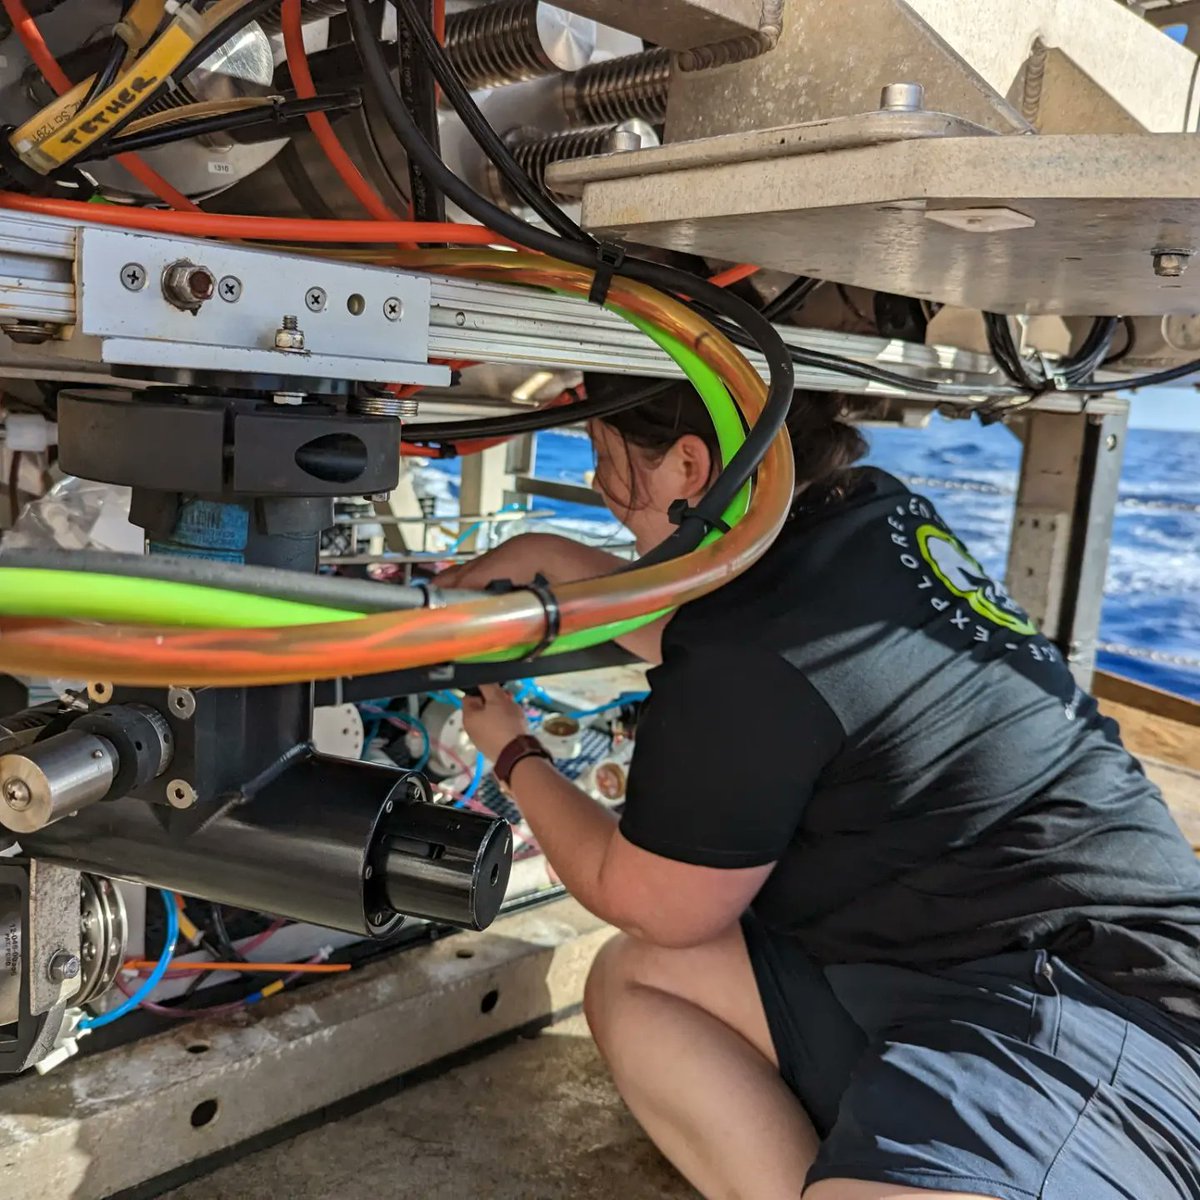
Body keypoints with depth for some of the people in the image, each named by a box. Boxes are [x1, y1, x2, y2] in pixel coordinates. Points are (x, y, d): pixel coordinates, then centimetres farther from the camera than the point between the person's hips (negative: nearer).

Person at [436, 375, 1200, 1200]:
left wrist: (513, 754, 10)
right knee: (635, 980, 8)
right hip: (967, 959, 10)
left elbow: (646, 905, -4)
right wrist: (545, 556, 22)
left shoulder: (754, 659, -23)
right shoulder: (866, 513, 2)